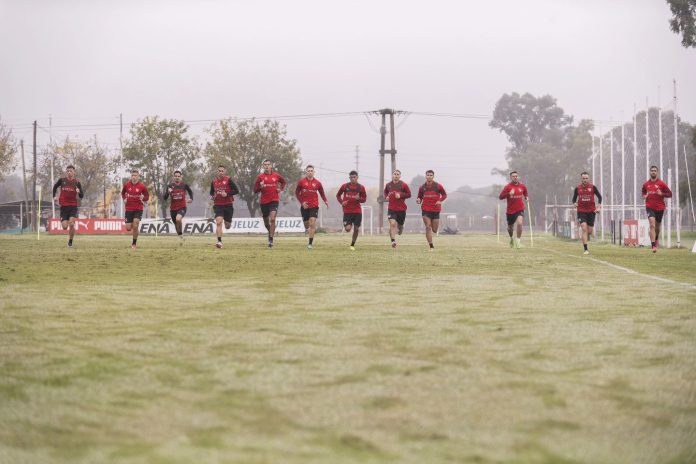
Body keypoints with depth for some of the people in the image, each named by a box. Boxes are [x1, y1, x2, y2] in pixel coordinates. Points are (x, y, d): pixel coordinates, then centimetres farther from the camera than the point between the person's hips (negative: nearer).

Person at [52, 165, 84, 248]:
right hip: (63, 206, 1)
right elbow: (55, 187, 23)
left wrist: (79, 192, -20)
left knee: (71, 224, -17)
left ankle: (70, 241, 2)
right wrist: (54, 196, 11)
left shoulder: (77, 182, 0)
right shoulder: (62, 180, 3)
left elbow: (82, 196, 1)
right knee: (64, 227, -5)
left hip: (73, 206, -1)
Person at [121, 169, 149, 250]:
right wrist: (124, 198, -3)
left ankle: (134, 244, 3)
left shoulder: (142, 186, -7)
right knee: (128, 228, -1)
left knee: (135, 226, -15)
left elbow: (147, 196, 0)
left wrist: (143, 198, -22)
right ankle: (136, 231, 37)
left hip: (138, 209, -2)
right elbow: (123, 193, 17)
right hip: (129, 209, 2)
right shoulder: (126, 185, -2)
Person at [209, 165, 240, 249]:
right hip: (218, 205, 1)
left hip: (228, 205, -1)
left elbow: (236, 191, -7)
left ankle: (228, 221, 48)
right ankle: (219, 241, -20)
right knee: (218, 222, -19)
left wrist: (227, 194, -20)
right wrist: (212, 196, -2)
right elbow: (211, 192, 21)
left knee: (227, 226, 9)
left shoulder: (228, 180, -6)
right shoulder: (214, 181, 4)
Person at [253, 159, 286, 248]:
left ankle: (271, 240, -18)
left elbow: (284, 182, 22)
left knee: (272, 219, -18)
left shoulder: (276, 175, 3)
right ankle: (271, 233, 42)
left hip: (274, 200, -2)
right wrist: (260, 187, -19)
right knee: (266, 222, 11)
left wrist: (281, 189, 3)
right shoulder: (260, 177, 1)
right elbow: (255, 190, 2)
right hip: (264, 201, 2)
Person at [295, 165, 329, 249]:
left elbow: (322, 193, 10)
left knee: (312, 223, -14)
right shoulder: (301, 182, 0)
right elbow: (297, 193, 6)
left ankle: (310, 243, -12)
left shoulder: (317, 183, 2)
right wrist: (302, 202, -6)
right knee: (306, 225, 7)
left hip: (314, 206, -1)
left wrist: (325, 201, -8)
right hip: (304, 206, 1)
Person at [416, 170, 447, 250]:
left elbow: (444, 195, 9)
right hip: (425, 210, 0)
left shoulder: (438, 186, 0)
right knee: (428, 227, -10)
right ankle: (431, 246, -7)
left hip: (436, 210, 0)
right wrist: (418, 201, -12)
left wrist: (440, 200, -11)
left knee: (434, 230, 5)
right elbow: (419, 197, 12)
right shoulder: (422, 187, 4)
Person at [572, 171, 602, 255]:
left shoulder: (593, 187, -1)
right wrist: (575, 203, -9)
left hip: (591, 211, 1)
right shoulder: (577, 188, 1)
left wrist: (599, 206, -3)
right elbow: (574, 198, 13)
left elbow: (599, 196, 9)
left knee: (590, 231, 5)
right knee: (584, 229, -15)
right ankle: (585, 249, -14)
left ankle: (588, 234, 45)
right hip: (581, 211, -1)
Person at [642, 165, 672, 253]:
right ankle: (653, 246, -24)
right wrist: (644, 196, 2)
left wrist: (661, 194, -19)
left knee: (657, 227, 15)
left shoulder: (661, 183, -4)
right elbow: (644, 192, 24)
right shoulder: (646, 184, 4)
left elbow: (670, 194, -2)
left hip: (660, 208, 0)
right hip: (650, 207, 0)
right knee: (652, 225, -19)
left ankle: (656, 238, 49)